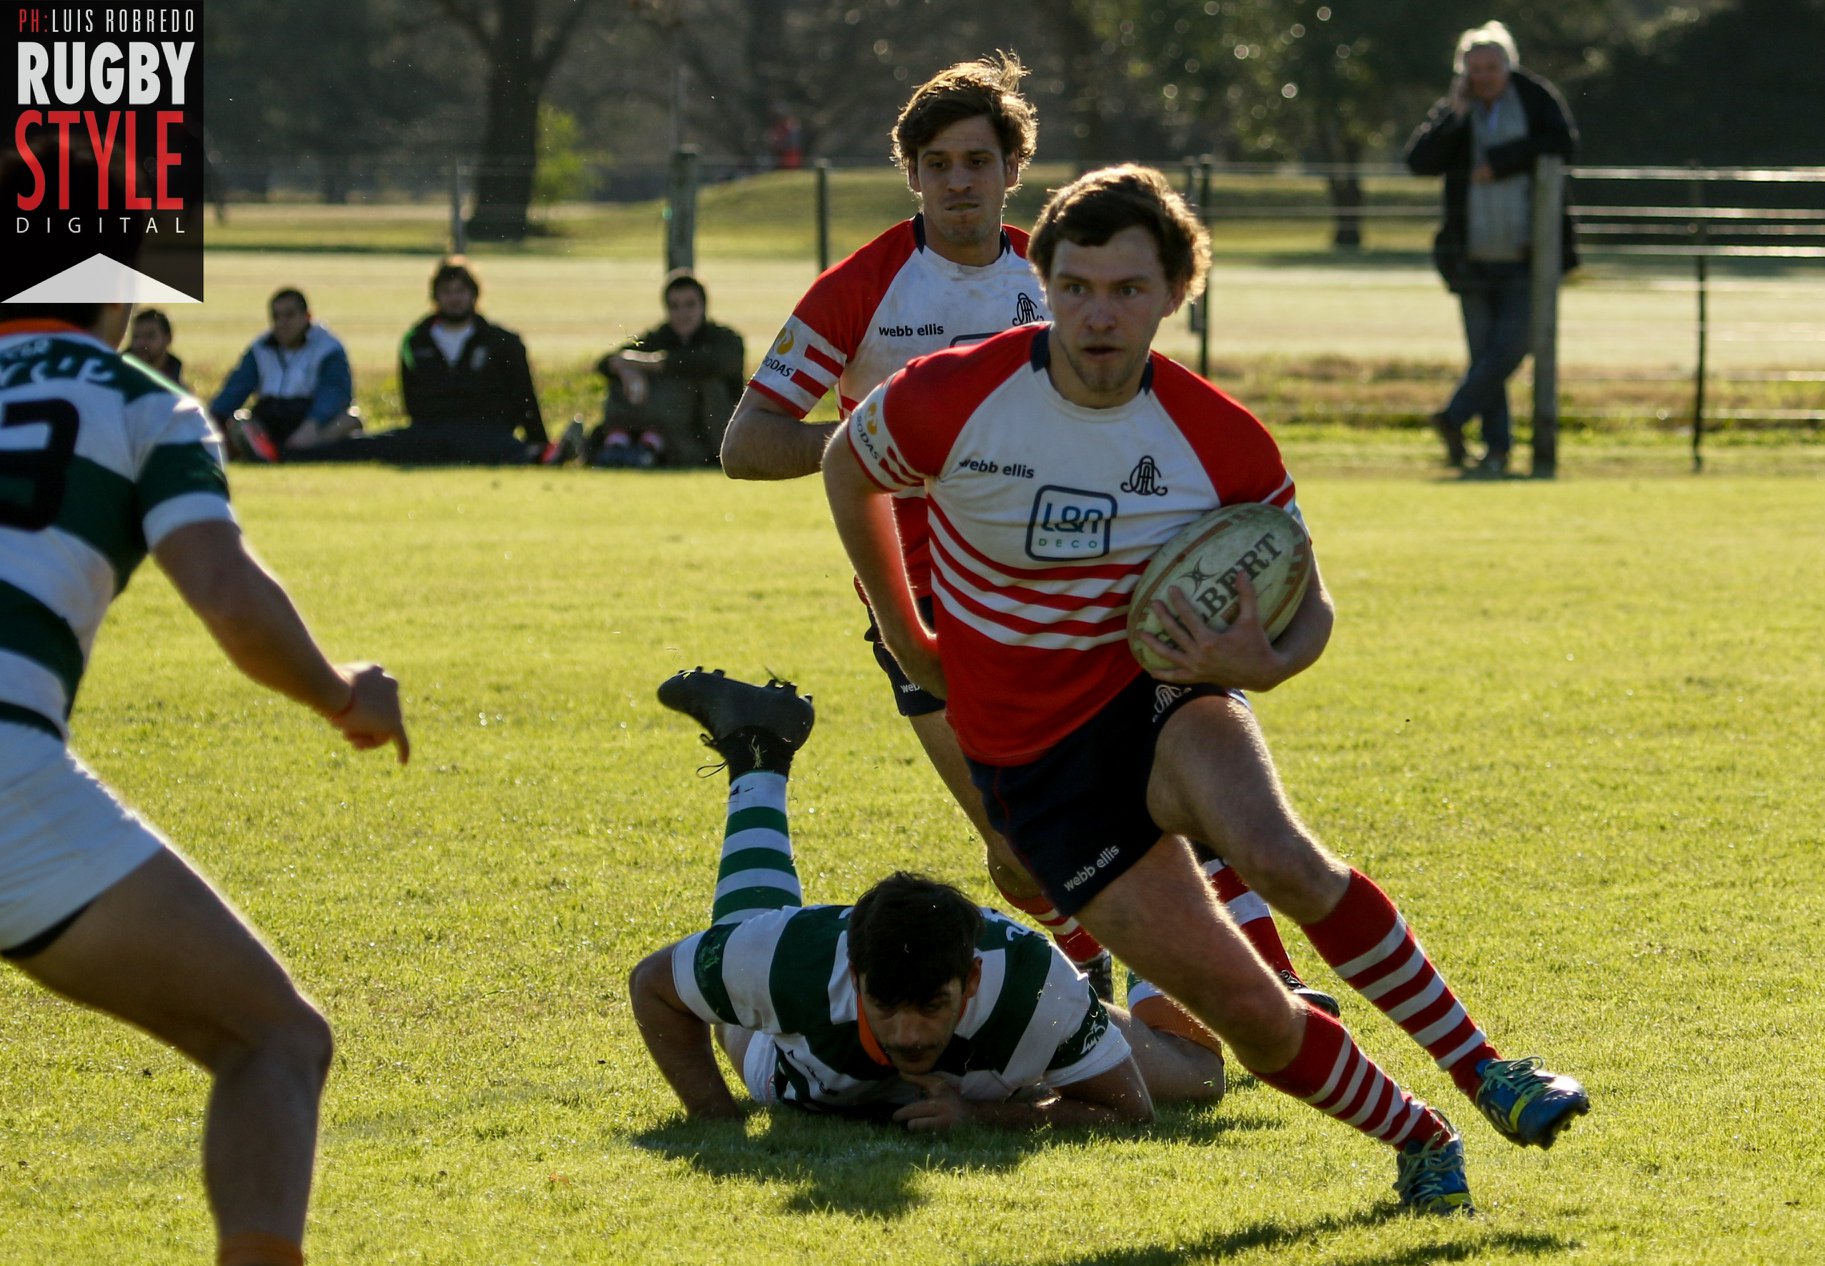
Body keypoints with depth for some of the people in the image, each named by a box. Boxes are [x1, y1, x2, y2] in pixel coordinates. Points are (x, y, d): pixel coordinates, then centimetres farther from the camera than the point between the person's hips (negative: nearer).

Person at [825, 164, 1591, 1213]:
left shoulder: (1222, 442, -13)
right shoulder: (951, 399, -16)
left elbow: (1310, 606, 0)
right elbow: (851, 466, 7)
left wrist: (1260, 664, -23)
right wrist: (905, 634, 13)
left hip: (1161, 694, 0)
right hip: (1034, 761, 0)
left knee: (1276, 853, -35)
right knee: (1247, 1010, -12)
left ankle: (1488, 1074, -22)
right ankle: (1422, 1144, 10)